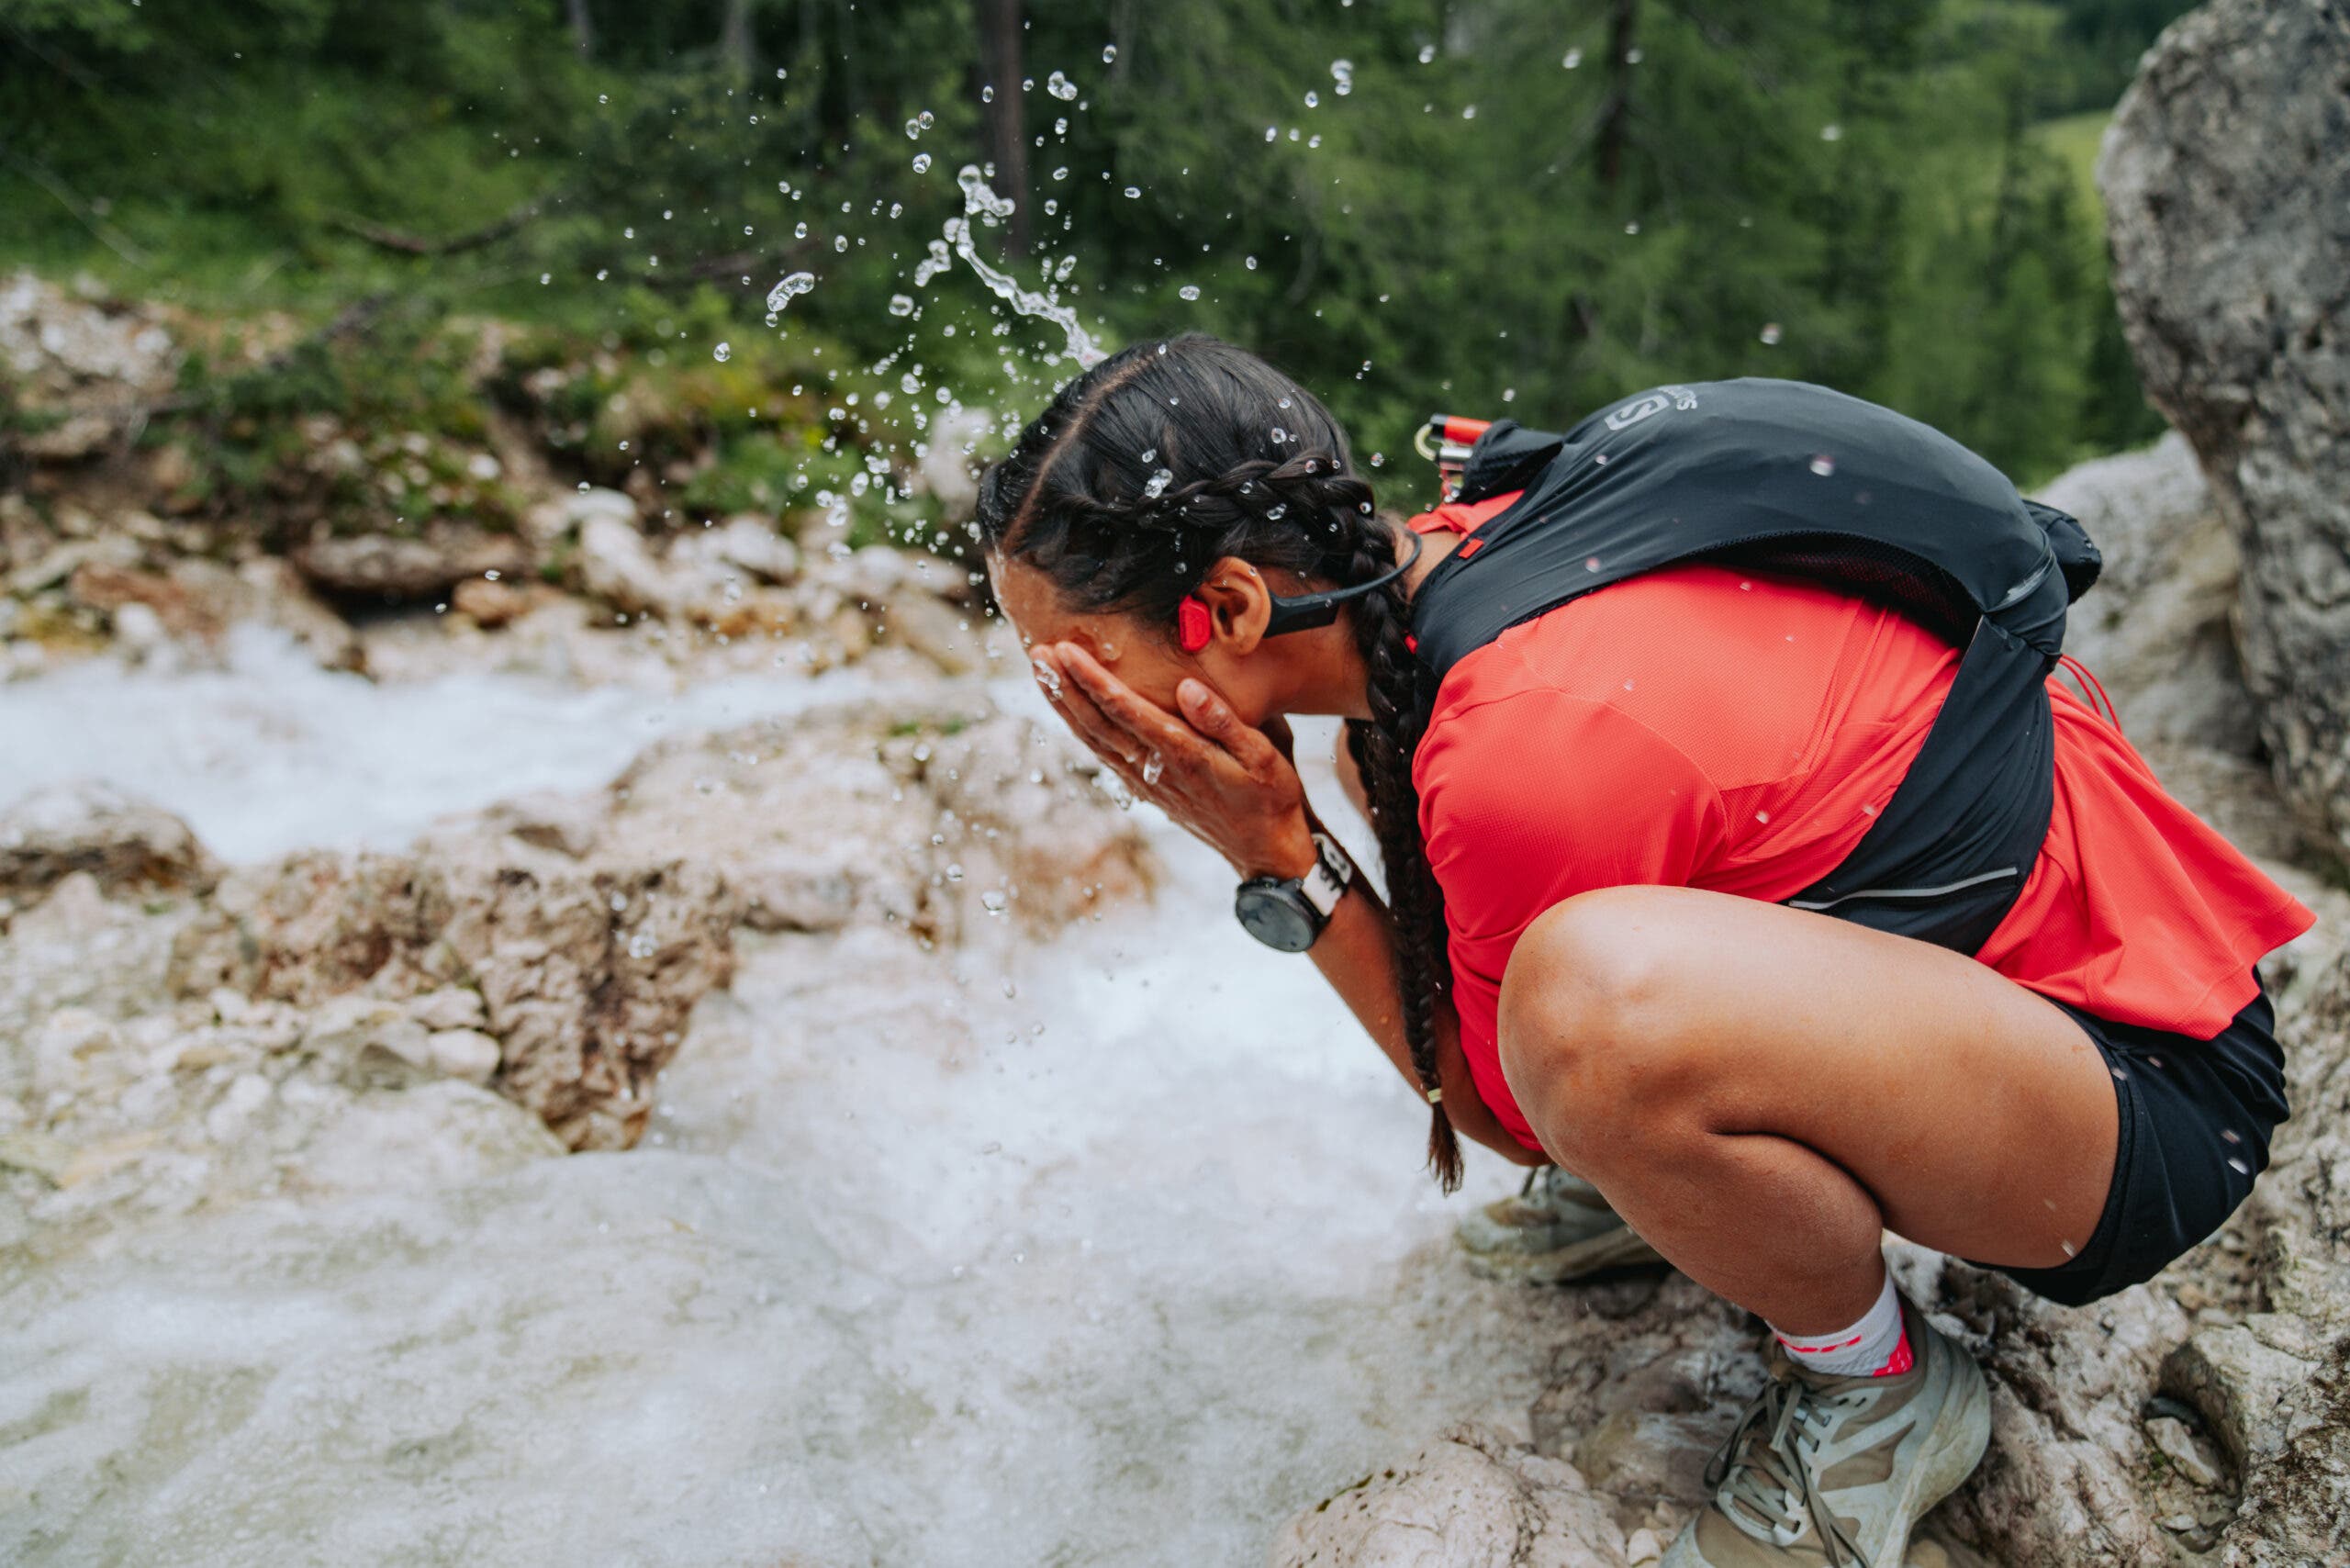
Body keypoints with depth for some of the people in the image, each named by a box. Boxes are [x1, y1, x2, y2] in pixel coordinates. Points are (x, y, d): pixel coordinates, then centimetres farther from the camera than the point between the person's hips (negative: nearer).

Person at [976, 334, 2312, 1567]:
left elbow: (1512, 1118, -12)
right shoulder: (1453, 551, -6)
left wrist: (1278, 860, -15)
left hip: (2155, 1079, -8)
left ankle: (1883, 1390, -6)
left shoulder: (1535, 751, -31)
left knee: (1599, 995, -38)